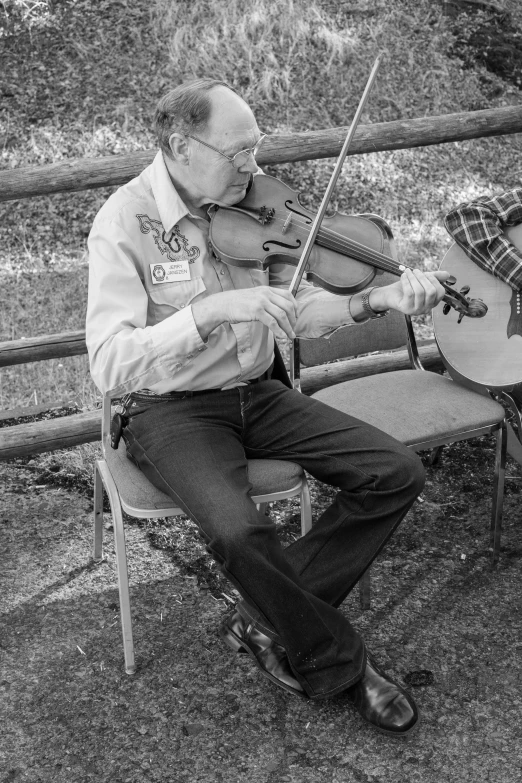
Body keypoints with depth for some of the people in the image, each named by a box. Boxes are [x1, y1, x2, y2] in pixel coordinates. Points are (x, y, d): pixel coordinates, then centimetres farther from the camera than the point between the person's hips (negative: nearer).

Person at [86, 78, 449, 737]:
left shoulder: (248, 203, 1)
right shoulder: (126, 222, -15)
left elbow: (300, 313, 1)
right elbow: (110, 365, -25)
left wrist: (374, 300, -17)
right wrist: (213, 310, -35)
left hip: (256, 393, 6)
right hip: (170, 410, -5)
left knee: (396, 473, -9)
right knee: (238, 532, -33)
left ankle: (267, 621, 1)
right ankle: (341, 664, -4)